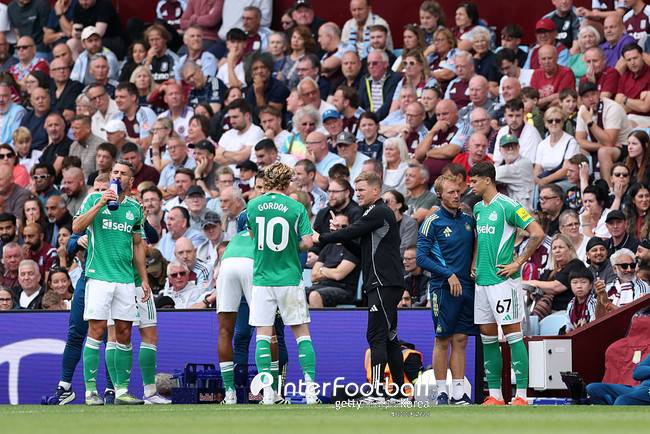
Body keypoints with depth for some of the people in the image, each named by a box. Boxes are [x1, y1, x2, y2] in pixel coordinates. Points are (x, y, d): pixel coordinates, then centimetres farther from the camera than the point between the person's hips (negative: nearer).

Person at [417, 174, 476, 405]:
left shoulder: (468, 219, 12)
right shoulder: (433, 222, -6)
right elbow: (421, 258, -10)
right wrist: (448, 275, -15)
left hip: (467, 288, 5)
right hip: (443, 288, -5)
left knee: (460, 340, 5)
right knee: (443, 340, -1)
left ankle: (459, 393, 7)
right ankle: (442, 392, 5)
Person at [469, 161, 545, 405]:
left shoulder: (507, 206, -10)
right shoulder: (478, 208, 15)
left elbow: (537, 234, -16)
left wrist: (518, 263, -14)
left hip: (503, 280, -8)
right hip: (482, 281, 8)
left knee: (513, 335, -8)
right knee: (487, 337, 8)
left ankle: (521, 396, -8)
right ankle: (495, 395, 13)